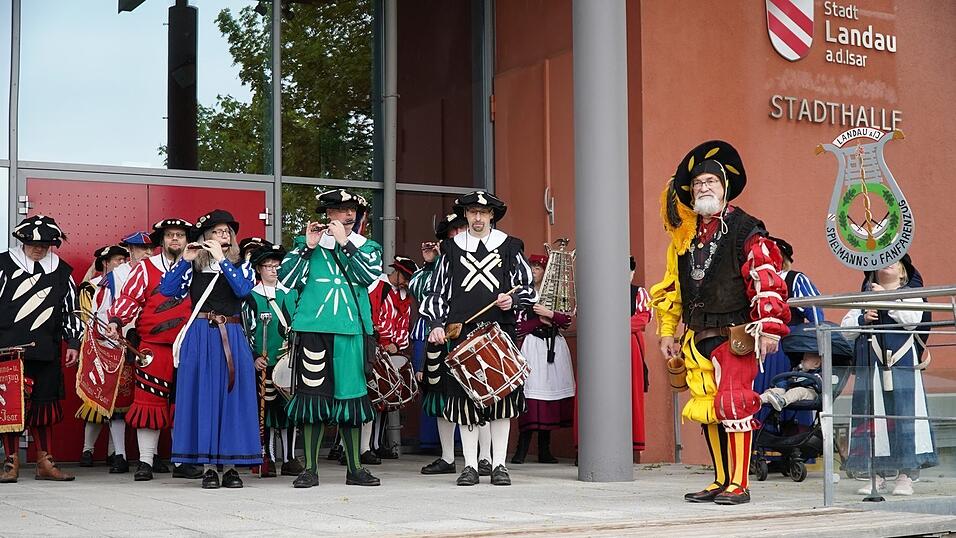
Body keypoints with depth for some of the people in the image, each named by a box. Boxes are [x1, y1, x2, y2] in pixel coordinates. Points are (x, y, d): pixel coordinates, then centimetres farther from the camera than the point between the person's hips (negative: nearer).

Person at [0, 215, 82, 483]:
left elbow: (70, 309, 16)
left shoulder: (61, 270, 11)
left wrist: (73, 343, 10)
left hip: (46, 350, 3)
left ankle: (45, 463, 11)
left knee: (45, 403, 5)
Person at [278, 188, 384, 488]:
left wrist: (345, 242, -9)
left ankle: (355, 469, 13)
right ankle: (310, 469, 5)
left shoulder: (367, 247, 14)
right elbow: (288, 278, 2)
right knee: (313, 393, -2)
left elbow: (369, 275, -6)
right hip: (314, 327, -1)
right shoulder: (310, 243, 12)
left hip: (351, 330, 1)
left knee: (350, 394, 4)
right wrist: (308, 247, -6)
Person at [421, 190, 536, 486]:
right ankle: (470, 465, 6)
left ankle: (499, 464, 5)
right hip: (461, 332, 1)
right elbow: (438, 290, 13)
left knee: (502, 395, -3)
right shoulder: (451, 248, 12)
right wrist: (437, 324, 1)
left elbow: (529, 287, 12)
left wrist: (514, 300, -8)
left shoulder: (510, 247, 9)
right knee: (464, 397, 0)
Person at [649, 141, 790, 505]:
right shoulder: (685, 235, 15)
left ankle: (739, 485, -2)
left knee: (732, 404, -10)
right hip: (697, 338, 7)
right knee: (706, 407, 9)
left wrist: (768, 328, -18)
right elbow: (671, 286, 21)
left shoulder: (744, 229, -5)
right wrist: (667, 333, 17)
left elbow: (766, 280, -12)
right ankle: (721, 482, 19)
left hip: (734, 335, -7)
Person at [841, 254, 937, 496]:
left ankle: (906, 476, -1)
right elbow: (846, 328, 14)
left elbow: (912, 319, -12)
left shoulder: (910, 293, 8)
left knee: (903, 415, -7)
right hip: (870, 367, 4)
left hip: (901, 367, -3)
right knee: (872, 416, 2)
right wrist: (862, 319, -6)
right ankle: (878, 474, 9)